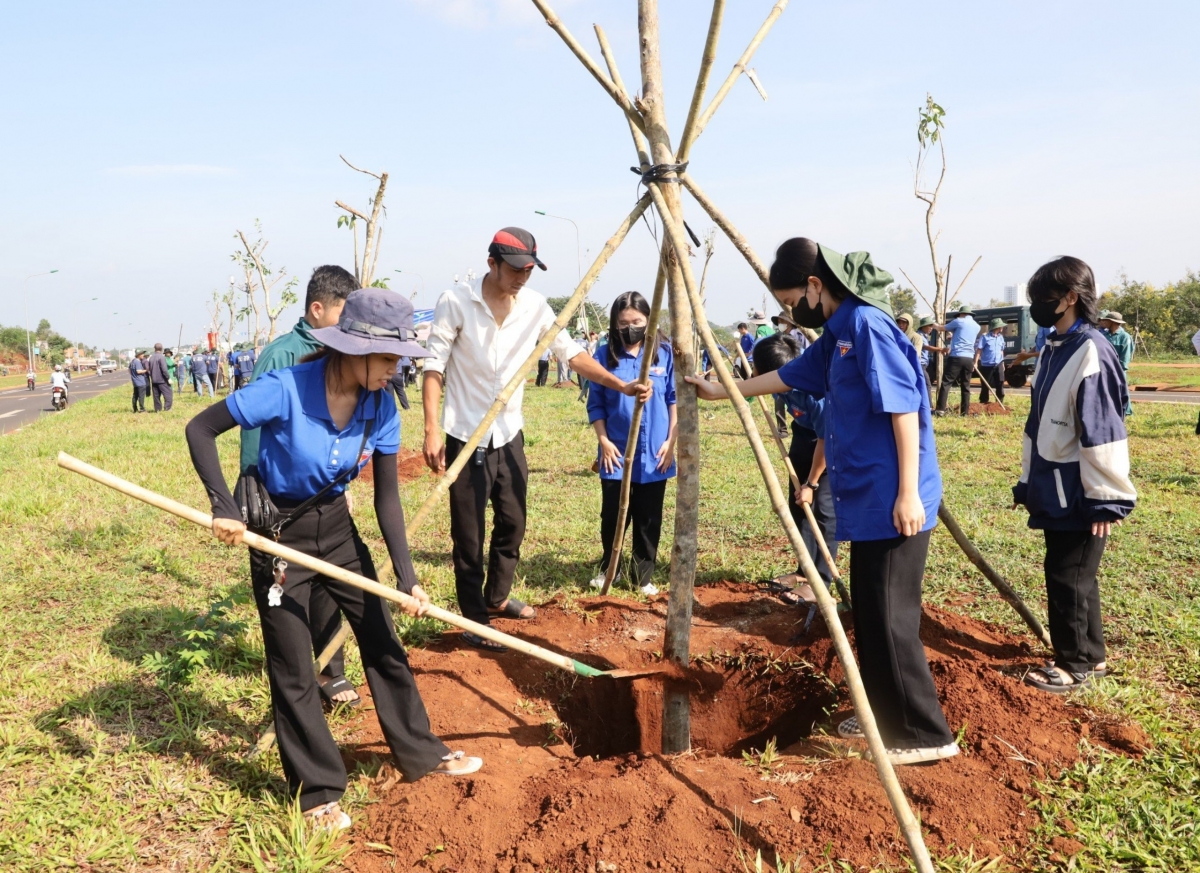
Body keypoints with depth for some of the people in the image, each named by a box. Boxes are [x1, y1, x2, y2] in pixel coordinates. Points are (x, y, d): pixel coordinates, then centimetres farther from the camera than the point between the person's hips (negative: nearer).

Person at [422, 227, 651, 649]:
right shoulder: (455, 302, -13)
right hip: (466, 438, -5)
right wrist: (432, 429, -17)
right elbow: (434, 366, -11)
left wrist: (621, 385, -9)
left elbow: (571, 352, 1)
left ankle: (496, 598, 36)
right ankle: (475, 621, 14)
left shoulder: (534, 305, -1)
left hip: (509, 435, 5)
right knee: (469, 535, 1)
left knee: (512, 524, 15)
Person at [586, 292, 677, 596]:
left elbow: (675, 399, 4)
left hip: (654, 453, 1)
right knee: (612, 516, 5)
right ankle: (608, 570, 26)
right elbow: (595, 404, 2)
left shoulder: (665, 353, 1)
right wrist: (603, 440, -7)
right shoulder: (604, 356, -1)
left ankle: (643, 576, 21)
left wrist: (671, 440, -3)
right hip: (616, 452, 0)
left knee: (648, 520, 8)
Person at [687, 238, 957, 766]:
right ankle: (884, 716, 28)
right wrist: (722, 391, 33)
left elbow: (904, 408, -19)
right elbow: (787, 376, 28)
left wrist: (909, 492, -21)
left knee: (892, 619, -4)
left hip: (892, 504, -10)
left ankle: (926, 735, 6)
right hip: (865, 503, 10)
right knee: (869, 615, 16)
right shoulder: (837, 335, 14)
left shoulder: (867, 323, -14)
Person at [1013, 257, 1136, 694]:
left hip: (1079, 495, -9)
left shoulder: (1091, 351, -18)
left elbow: (1102, 430, -20)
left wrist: (1106, 498, -19)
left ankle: (1075, 665, 15)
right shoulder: (1053, 349, 11)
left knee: (1068, 577, 1)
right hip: (1054, 490, 9)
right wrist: (1028, 480, 19)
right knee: (1074, 574, 16)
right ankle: (1091, 655, 29)